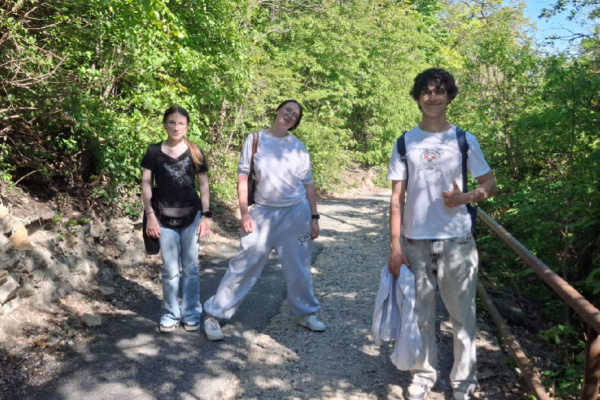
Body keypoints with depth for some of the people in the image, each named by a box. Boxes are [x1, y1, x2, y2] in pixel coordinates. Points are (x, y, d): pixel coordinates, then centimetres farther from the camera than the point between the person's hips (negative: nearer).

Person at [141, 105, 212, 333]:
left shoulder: (195, 153, 3)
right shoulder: (154, 152, 2)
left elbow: (203, 185, 6)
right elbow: (146, 184, 2)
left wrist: (206, 215, 0)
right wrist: (150, 215, -5)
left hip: (191, 216, 1)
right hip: (165, 218, 0)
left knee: (190, 268, 8)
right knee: (170, 270, 6)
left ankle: (191, 314, 21)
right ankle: (170, 315, 21)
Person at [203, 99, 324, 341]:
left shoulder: (298, 147, 4)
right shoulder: (255, 139, 0)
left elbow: (308, 185, 8)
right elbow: (243, 177, 0)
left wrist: (314, 217, 5)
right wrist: (244, 213, -6)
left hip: (296, 212, 2)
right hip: (263, 212, -1)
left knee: (299, 267, 10)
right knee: (244, 265, -1)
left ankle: (306, 313, 30)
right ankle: (214, 314, 11)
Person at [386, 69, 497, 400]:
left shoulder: (465, 140, 3)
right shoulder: (405, 143, 3)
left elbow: (490, 183, 8)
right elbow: (397, 198, 2)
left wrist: (465, 198, -14)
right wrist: (395, 245, -4)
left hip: (457, 241, 0)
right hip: (415, 242, 1)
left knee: (462, 314, 6)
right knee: (420, 314, 10)